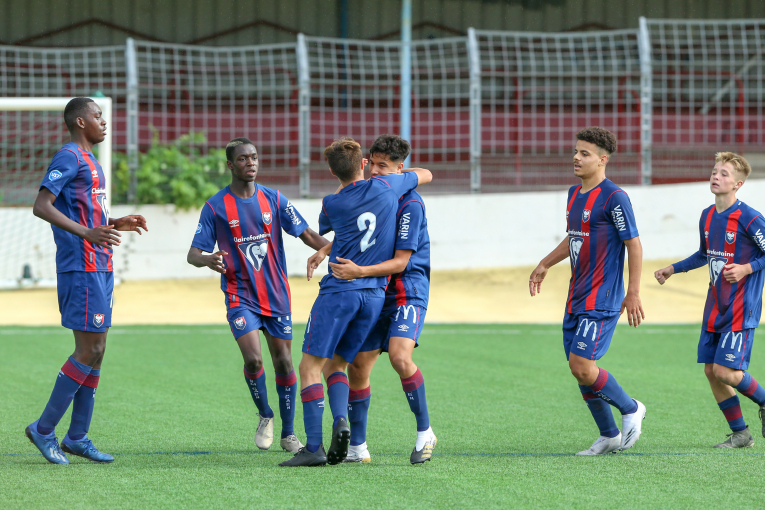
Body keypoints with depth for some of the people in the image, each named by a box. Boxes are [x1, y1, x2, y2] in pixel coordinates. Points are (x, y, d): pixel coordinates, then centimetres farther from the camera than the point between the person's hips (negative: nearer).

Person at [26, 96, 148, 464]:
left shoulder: (89, 161, 20)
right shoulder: (68, 158, -10)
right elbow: (42, 206, -20)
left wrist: (116, 225, 16)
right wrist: (86, 233, -29)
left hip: (99, 269, 10)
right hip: (81, 269, -10)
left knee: (95, 352, 9)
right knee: (88, 352, -10)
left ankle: (77, 437, 13)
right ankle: (44, 429, -3)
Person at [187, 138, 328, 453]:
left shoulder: (273, 199, 5)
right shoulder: (215, 207, -3)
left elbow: (307, 235, 6)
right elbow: (193, 254, -4)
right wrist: (207, 260, -28)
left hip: (276, 295, 3)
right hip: (240, 296, -3)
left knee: (283, 362, 4)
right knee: (253, 359, -18)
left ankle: (288, 433, 18)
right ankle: (265, 416, 8)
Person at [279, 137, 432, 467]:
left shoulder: (332, 204, 0)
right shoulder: (386, 187, 4)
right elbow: (426, 175, 24)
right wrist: (398, 172, 39)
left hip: (339, 290, -4)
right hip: (375, 295, 4)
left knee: (311, 366, -2)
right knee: (336, 365, 15)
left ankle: (314, 447, -12)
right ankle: (340, 421, -12)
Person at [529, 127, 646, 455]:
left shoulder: (614, 197, -13)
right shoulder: (574, 194, 13)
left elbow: (634, 245, -13)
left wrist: (633, 294, -17)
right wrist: (545, 265, 28)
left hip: (601, 299, -8)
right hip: (576, 299, 8)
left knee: (582, 366, -15)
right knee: (580, 370, 7)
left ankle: (631, 410, 7)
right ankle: (609, 436, 19)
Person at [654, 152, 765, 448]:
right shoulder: (707, 216, 9)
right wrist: (672, 269, 20)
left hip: (741, 309, -8)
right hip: (715, 309, 8)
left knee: (726, 371, -14)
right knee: (710, 370, 4)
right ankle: (740, 434, 15)